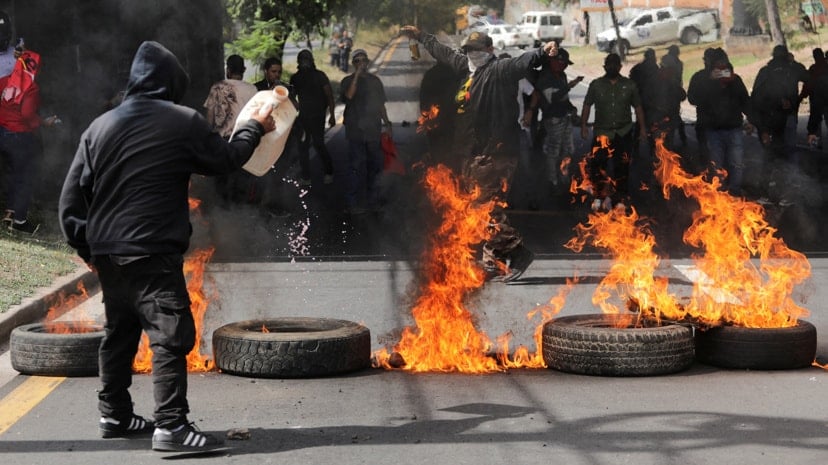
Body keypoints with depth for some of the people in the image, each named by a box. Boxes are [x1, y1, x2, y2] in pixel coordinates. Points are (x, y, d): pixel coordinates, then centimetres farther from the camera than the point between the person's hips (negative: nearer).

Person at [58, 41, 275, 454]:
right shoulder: (184, 122, -6)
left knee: (119, 333, 20)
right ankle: (171, 426, -13)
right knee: (171, 335, -7)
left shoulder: (99, 127, 8)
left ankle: (114, 415, 29)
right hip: (153, 255, -7)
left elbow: (71, 196, 7)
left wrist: (86, 247, 15)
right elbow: (226, 160, 8)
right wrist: (254, 128, 24)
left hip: (106, 254, 7)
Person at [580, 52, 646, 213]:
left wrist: (642, 128, 6)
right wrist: (583, 126, -3)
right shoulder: (596, 85, 4)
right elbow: (587, 106, 6)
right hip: (602, 132, -1)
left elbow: (638, 107, 10)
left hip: (624, 132, 1)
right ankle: (599, 196, 1)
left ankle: (620, 199, 14)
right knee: (597, 165, -14)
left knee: (621, 168, 3)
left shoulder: (629, 85, 6)